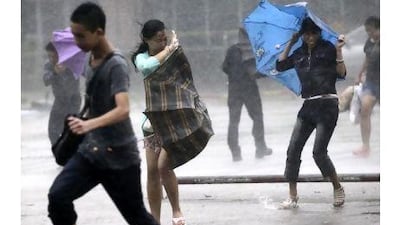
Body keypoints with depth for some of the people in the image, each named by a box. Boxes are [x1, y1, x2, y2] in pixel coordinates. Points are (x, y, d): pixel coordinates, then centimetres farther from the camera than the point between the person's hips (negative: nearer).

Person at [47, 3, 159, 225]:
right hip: (90, 151, 7)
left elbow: (123, 110, -34)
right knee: (58, 196, -14)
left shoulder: (116, 65, -19)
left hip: (119, 156, -7)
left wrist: (89, 124, -49)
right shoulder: (90, 62, 6)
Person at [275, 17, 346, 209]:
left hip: (326, 105, -6)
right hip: (307, 107, 6)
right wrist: (290, 44, 10)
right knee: (293, 150, -2)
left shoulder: (327, 49, -2)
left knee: (319, 152, -12)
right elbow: (279, 66, 10)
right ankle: (292, 197, 4)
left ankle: (338, 188, 9)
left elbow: (341, 74, -7)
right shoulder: (299, 54, 13)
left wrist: (338, 51, -19)